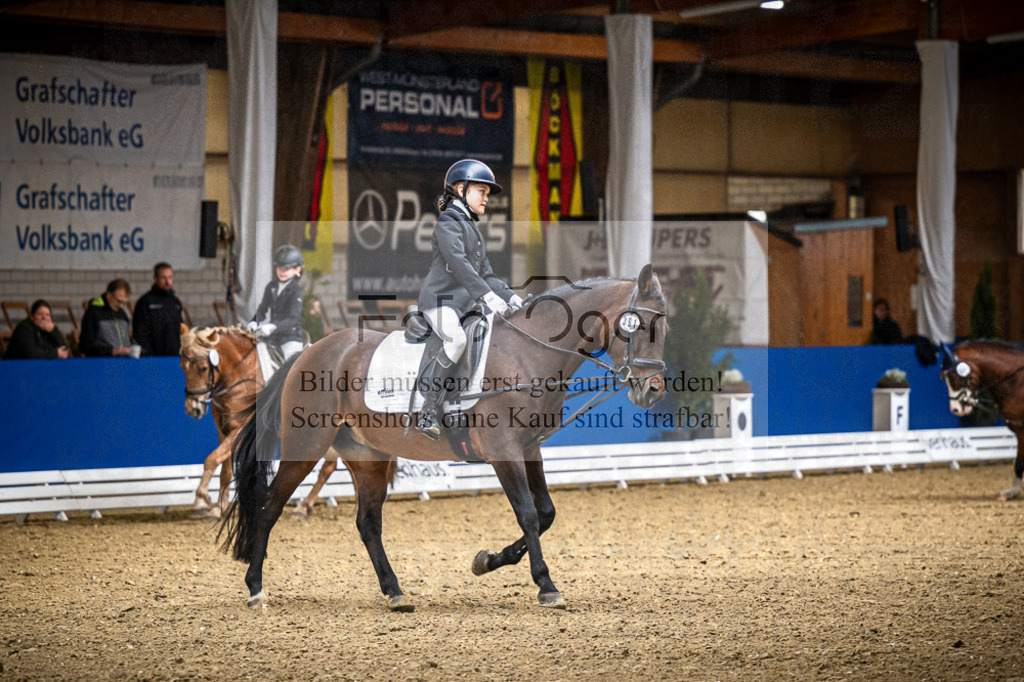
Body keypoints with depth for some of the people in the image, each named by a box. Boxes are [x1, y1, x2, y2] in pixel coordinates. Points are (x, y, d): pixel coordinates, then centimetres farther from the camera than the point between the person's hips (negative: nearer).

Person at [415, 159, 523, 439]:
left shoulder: (473, 230, 24)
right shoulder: (448, 223, -5)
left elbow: (484, 273, 24)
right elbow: (457, 262, -21)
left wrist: (510, 295, 7)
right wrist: (486, 295, -30)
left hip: (464, 303, 10)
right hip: (440, 299, -10)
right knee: (456, 340, -33)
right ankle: (428, 413, -31)